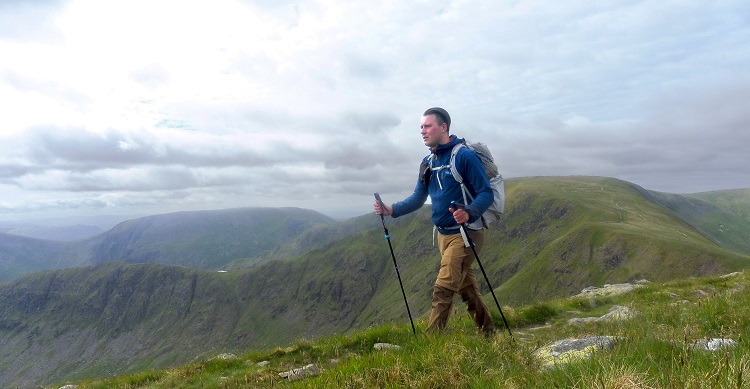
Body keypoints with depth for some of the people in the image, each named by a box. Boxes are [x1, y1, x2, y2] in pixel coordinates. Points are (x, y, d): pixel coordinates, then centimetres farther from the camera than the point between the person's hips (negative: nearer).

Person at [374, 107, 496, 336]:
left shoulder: (464, 156, -15)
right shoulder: (428, 163, 8)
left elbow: (486, 193, -16)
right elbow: (418, 198, 13)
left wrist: (469, 214, -35)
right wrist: (392, 210, -2)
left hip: (465, 233, -8)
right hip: (443, 234, 8)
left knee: (443, 289, -9)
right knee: (467, 289, 16)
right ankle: (488, 334, 31)